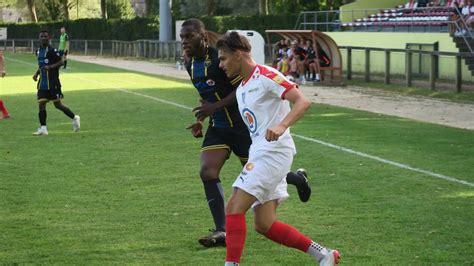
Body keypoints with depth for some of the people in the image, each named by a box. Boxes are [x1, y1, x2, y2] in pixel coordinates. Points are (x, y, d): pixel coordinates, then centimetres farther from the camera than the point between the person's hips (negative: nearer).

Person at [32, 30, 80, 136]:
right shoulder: (38, 51, 12)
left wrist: (50, 67, -26)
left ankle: (74, 118, 20)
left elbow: (61, 62, -13)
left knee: (57, 104, 0)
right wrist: (37, 73, 10)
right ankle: (43, 128, 0)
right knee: (41, 104, -2)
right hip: (42, 82, 6)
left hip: (53, 83, -6)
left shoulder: (52, 50, -11)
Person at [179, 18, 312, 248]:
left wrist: (215, 107, -26)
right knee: (207, 172, -12)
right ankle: (221, 231, -12)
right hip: (217, 127, 7)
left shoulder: (219, 59, -20)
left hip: (241, 124, -7)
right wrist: (200, 121, 10)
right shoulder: (190, 64, 6)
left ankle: (298, 178, 36)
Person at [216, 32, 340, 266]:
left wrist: (281, 126, -33)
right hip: (260, 153, 10)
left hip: (273, 152, -10)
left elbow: (302, 102, -19)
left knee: (234, 208, -17)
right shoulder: (242, 88, 19)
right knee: (264, 225, 5)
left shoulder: (265, 76, -9)